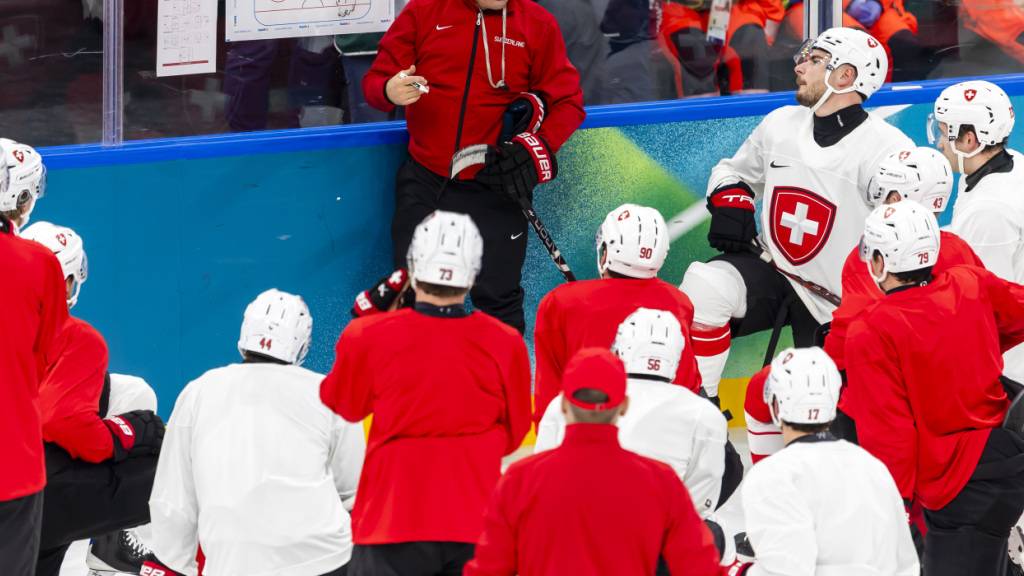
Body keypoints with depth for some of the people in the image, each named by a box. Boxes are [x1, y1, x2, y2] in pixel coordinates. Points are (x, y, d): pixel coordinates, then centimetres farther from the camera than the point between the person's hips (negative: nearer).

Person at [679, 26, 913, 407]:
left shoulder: (889, 150, -16)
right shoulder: (781, 124, 2)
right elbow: (735, 171, 21)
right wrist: (729, 202, -1)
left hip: (839, 307, -4)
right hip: (772, 274, 4)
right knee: (705, 286, -25)